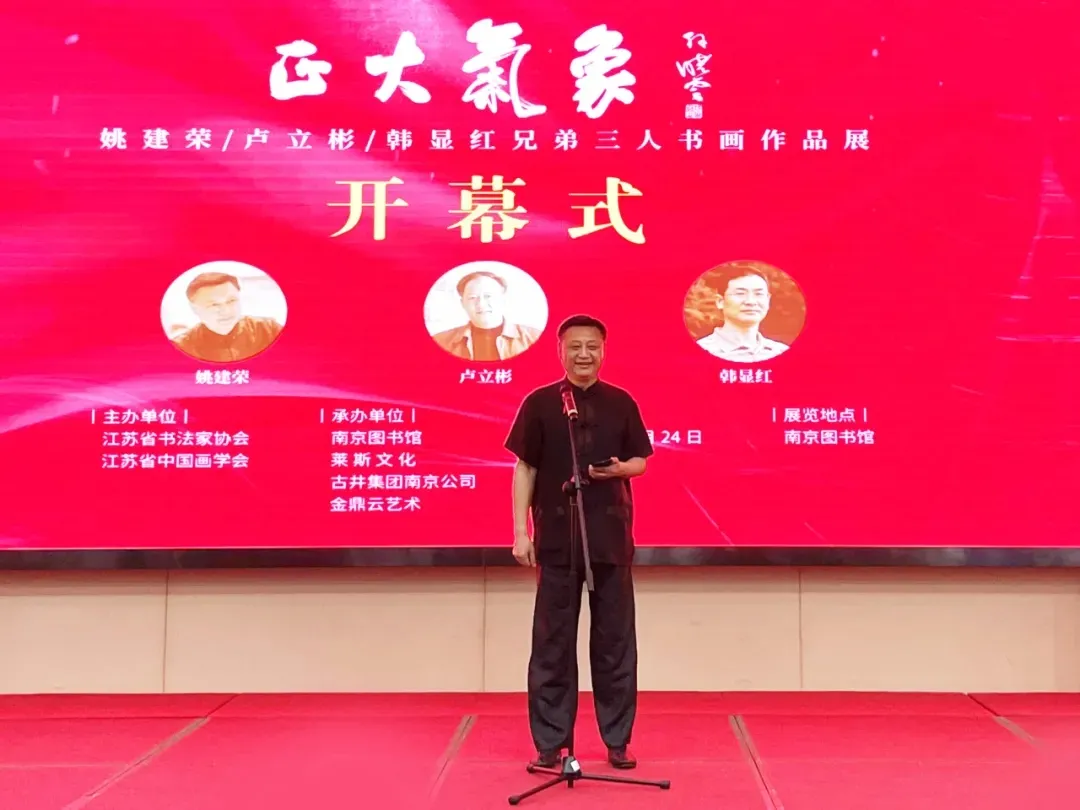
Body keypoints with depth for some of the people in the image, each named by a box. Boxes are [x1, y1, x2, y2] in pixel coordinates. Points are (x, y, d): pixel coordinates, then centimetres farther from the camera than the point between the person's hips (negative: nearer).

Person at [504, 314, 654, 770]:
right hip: (556, 537, -1)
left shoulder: (621, 403, 5)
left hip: (611, 536, 2)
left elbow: (641, 460, 11)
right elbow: (525, 469, 0)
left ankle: (617, 739, 18)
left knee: (614, 640, 7)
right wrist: (521, 532, -5)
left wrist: (619, 469, -12)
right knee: (553, 642, 5)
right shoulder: (539, 403, 1)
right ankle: (550, 741, 15)